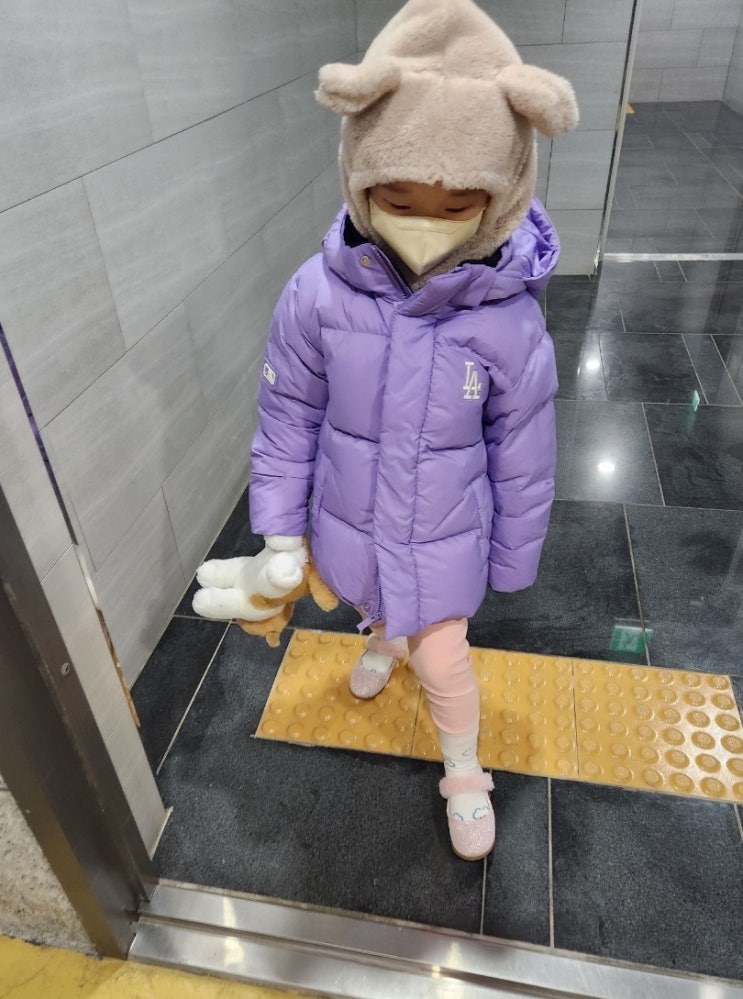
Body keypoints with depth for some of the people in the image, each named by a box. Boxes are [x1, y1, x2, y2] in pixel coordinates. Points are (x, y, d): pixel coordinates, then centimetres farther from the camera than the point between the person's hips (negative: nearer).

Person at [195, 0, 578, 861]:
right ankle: (384, 641, 69)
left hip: (445, 538, -2)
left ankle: (464, 774, 43)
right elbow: (287, 419, -9)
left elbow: (522, 458, -11)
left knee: (444, 663, 12)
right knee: (370, 601, 31)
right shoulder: (318, 294, -22)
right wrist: (281, 528, -4)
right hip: (351, 524, 3)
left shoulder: (509, 318, -24)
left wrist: (512, 562, 0)